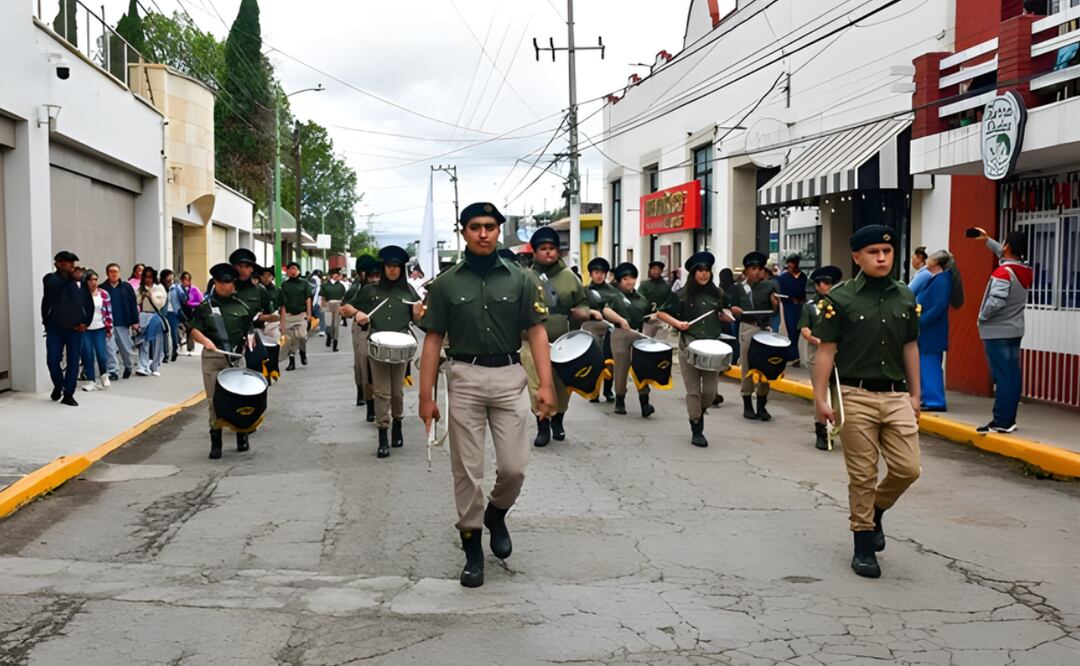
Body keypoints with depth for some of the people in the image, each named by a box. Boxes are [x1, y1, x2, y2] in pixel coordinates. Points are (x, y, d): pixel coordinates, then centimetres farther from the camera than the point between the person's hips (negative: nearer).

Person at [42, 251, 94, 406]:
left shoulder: (79, 281, 7)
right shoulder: (50, 278, -1)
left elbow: (89, 304, 12)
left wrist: (85, 322, 2)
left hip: (75, 329, 2)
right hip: (55, 328, -2)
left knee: (73, 362, 1)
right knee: (52, 360, -2)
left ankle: (68, 395, 11)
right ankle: (58, 386, 25)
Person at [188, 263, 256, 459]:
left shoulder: (241, 307, 7)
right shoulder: (205, 306, 5)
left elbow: (250, 331, 11)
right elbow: (194, 330, 1)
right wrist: (205, 340, -18)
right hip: (212, 357, 0)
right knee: (213, 400, 3)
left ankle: (242, 436, 23)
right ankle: (215, 443, 11)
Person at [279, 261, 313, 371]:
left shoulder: (304, 283, 7)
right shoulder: (284, 285, 9)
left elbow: (308, 299, 5)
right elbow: (283, 302, 8)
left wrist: (309, 313, -2)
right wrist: (282, 317, 2)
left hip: (302, 314, -2)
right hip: (288, 315, 2)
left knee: (302, 335, -15)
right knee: (290, 338, 2)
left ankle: (303, 352, 14)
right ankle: (291, 361, 9)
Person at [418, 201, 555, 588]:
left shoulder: (519, 280, 3)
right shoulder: (446, 284, 3)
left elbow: (536, 332, 1)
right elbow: (433, 340, 3)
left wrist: (546, 385, -9)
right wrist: (426, 396, -2)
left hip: (509, 377, 0)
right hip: (465, 377, 0)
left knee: (514, 467, -1)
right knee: (467, 470, 5)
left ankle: (496, 514, 31)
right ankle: (472, 548, 17)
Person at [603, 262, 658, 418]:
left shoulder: (641, 298, 15)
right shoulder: (615, 296, 1)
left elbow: (651, 312, 25)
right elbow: (606, 311, -16)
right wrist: (621, 320, -30)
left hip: (639, 334, 3)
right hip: (621, 335, -3)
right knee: (621, 369, 4)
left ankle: (644, 403, -9)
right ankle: (620, 401, 18)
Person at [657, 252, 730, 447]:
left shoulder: (717, 293, 11)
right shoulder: (682, 294, 1)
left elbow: (723, 316, 25)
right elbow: (662, 313, 3)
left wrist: (725, 316, 5)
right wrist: (678, 323, -10)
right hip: (689, 345, -3)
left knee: (710, 391, -1)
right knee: (693, 390, -1)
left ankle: (699, 414, 30)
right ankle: (696, 430, 10)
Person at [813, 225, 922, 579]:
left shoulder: (906, 297, 9)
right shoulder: (840, 298, -5)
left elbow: (910, 348, 14)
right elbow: (826, 350, -5)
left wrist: (915, 394, 13)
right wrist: (820, 398, -9)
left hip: (896, 396, 4)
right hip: (856, 396, -4)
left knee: (907, 469, -1)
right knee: (862, 476, 2)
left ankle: (876, 511, 29)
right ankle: (863, 544, 17)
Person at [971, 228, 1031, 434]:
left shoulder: (1003, 272, -19)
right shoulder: (1026, 271, 5)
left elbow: (996, 301, -28)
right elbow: (1006, 255, 24)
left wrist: (982, 317, -11)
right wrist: (987, 240, 29)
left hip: (997, 332, -8)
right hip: (1015, 330, 8)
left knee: (1002, 377, -8)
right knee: (1012, 376, 9)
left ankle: (1001, 422, -7)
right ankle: (1009, 419, 15)